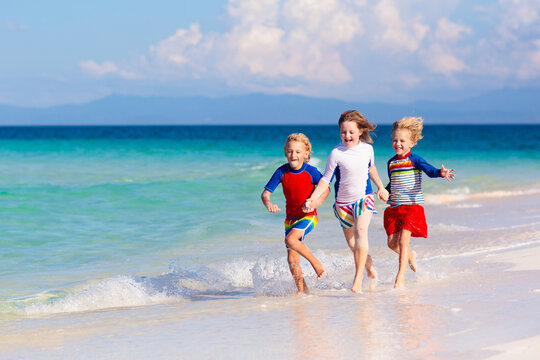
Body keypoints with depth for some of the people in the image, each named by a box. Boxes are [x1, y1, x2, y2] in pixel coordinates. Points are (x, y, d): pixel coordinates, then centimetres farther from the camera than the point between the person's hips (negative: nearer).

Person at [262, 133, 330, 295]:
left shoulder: (311, 171, -12)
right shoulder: (282, 172, -6)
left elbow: (326, 189, 1)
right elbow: (265, 193, -7)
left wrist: (318, 201, -20)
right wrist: (268, 204, -30)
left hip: (308, 216, -4)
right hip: (290, 218, 4)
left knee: (291, 240, -30)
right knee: (292, 260, 3)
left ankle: (316, 263, -11)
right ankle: (302, 290, 19)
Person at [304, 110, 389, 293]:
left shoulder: (367, 149, -5)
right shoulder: (336, 154, -15)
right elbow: (326, 179, -9)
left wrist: (381, 188, 26)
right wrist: (312, 198, -21)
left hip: (364, 198, 0)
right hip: (343, 201, 0)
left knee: (361, 230, -25)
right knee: (352, 243, 11)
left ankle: (358, 278, -26)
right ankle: (369, 263, 44)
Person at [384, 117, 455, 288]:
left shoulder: (414, 159, -5)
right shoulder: (391, 163, 11)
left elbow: (429, 170, -21)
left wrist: (441, 173, -40)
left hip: (412, 205, -6)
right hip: (394, 207, 6)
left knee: (404, 239, -16)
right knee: (392, 243, 3)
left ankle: (401, 277, -13)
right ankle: (410, 256, 35)